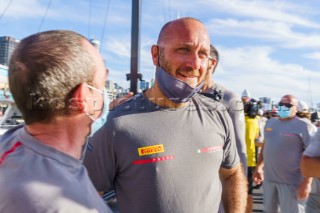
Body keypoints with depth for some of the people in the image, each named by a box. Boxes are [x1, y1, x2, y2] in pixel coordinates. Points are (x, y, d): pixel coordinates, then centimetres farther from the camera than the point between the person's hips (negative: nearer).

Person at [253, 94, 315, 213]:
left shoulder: (303, 127, -10)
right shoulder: (270, 122, 8)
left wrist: (307, 182, -17)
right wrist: (258, 168, 16)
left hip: (291, 181, -5)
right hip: (268, 178, 6)